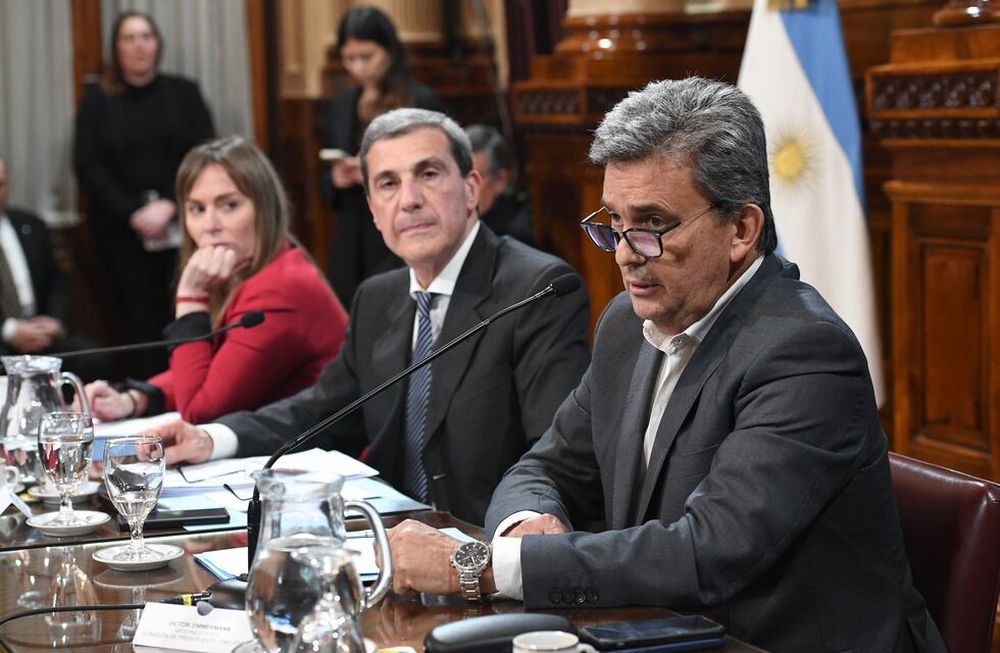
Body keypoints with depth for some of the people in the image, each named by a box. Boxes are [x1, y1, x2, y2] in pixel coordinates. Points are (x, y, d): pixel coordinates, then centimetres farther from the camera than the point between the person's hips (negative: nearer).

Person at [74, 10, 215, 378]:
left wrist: (170, 206, -11)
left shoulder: (183, 93, 9)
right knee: (140, 320, -4)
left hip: (180, 225, 0)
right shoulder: (98, 101, 7)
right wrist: (133, 214, -10)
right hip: (122, 229, 0)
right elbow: (87, 166, 1)